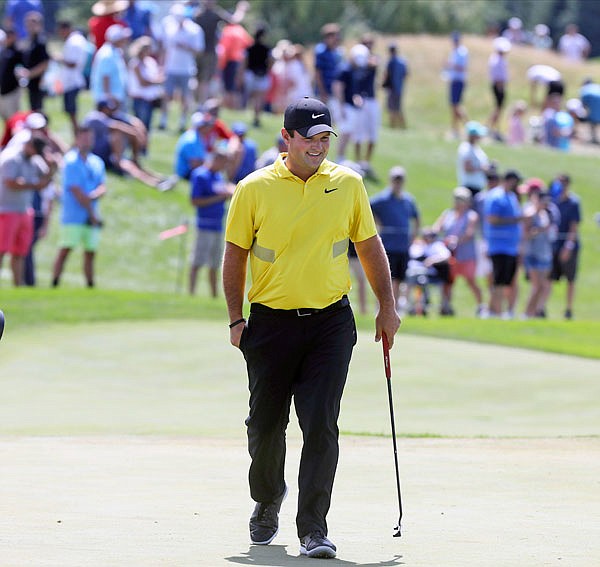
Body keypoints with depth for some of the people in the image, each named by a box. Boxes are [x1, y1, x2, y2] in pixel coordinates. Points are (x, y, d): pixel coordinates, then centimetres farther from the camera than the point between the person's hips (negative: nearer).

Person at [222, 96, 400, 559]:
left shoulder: (347, 183, 4)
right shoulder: (255, 189, -1)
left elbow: (370, 246, 14)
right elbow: (235, 254, 5)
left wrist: (387, 307, 11)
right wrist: (236, 318, -1)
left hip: (331, 322, 0)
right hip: (271, 322, 0)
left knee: (321, 426, -10)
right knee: (266, 424, 8)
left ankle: (314, 529, -7)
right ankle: (267, 499, 37)